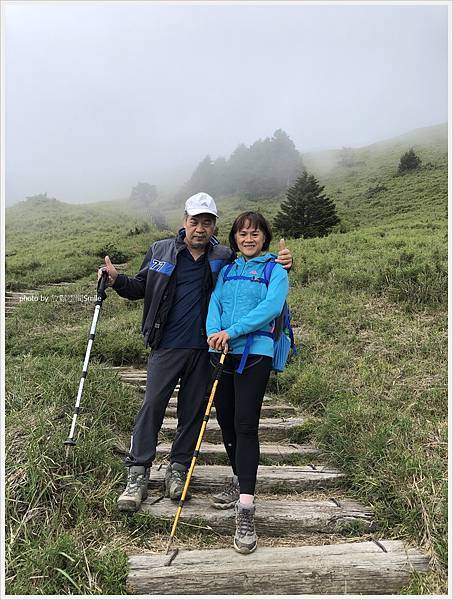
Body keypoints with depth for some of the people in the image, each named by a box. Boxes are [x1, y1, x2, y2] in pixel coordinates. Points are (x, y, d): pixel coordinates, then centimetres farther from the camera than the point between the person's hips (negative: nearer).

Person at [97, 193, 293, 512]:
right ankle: (138, 475, 7)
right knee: (152, 405, -4)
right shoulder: (161, 250, 4)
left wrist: (280, 264, -6)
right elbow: (141, 288, 14)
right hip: (167, 346, -1)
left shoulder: (225, 257, 4)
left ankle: (179, 468, 27)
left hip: (205, 348, 1)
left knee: (193, 411, 10)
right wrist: (117, 280, -4)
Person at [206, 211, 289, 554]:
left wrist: (233, 331, -20)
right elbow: (215, 303, 7)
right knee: (226, 422, 12)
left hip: (254, 353, -5)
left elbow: (272, 306, -12)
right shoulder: (227, 271, 19)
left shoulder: (275, 270, 4)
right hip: (221, 354, 6)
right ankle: (240, 481, 33)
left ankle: (246, 510, -8)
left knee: (245, 426, -12)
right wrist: (214, 331, -14)